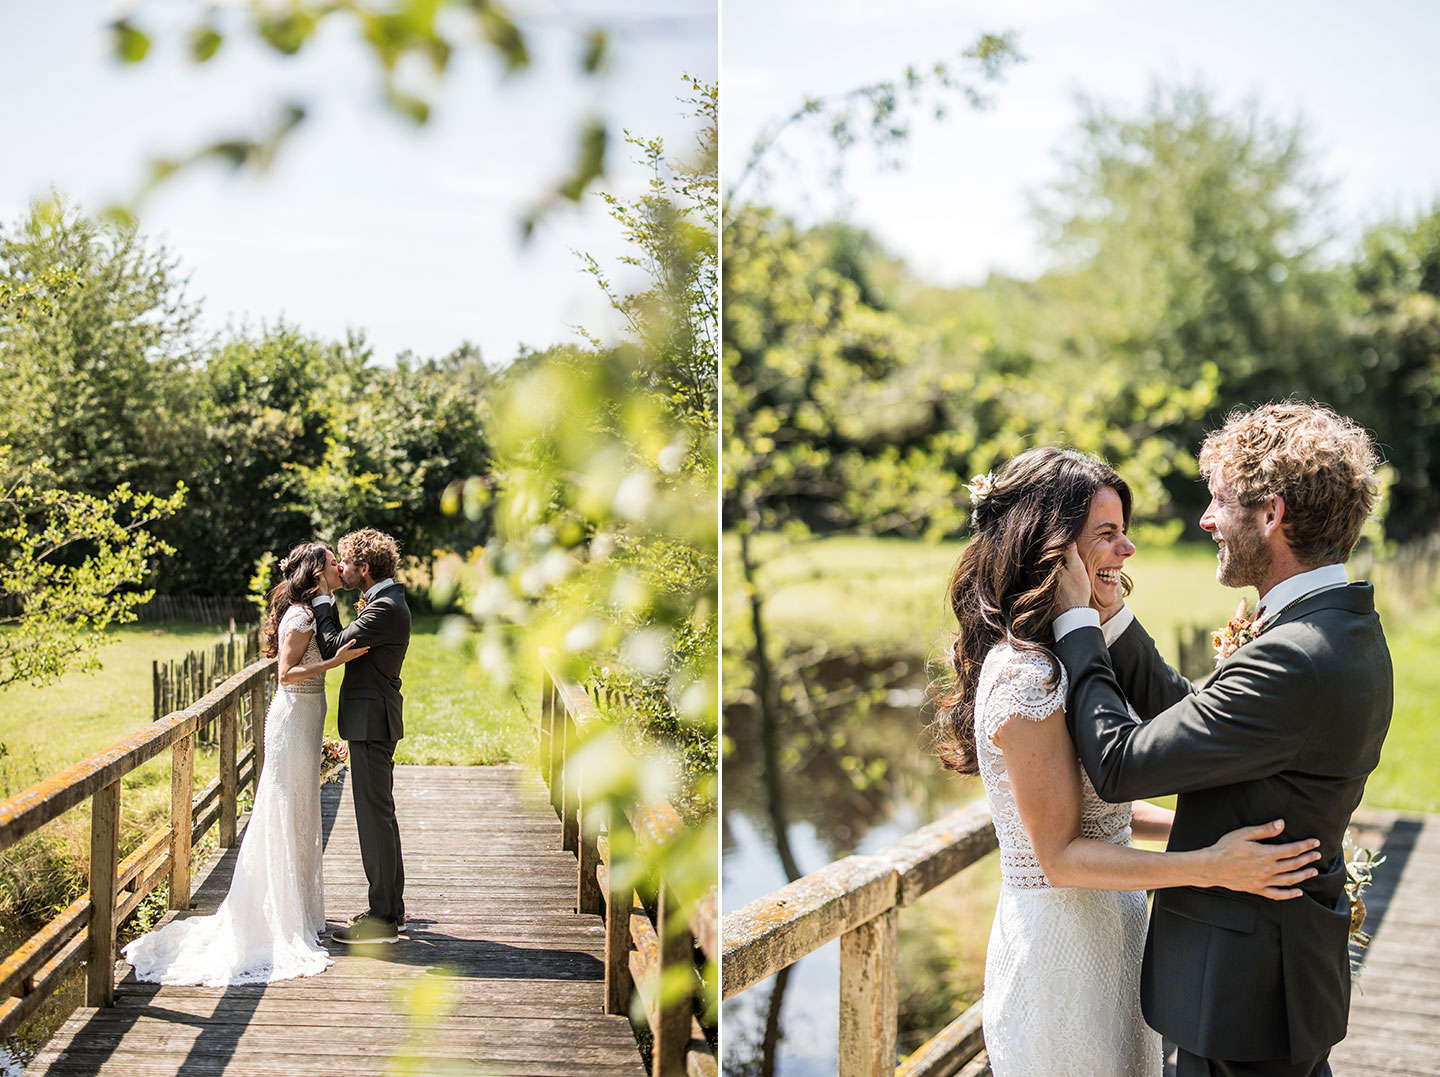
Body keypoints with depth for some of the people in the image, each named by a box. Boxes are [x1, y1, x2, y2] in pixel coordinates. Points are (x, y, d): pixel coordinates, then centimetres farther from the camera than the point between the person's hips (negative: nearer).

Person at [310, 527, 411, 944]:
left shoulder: (385, 608, -18)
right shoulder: (386, 602, 15)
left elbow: (333, 648, -20)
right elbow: (344, 644, 15)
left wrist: (323, 602, -8)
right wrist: (328, 603, 7)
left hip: (371, 722, -11)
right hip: (371, 721, 11)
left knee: (374, 816, -6)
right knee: (379, 815, 16)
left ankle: (382, 918, -1)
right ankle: (390, 906, 25)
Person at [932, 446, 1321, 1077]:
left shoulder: (1059, 662, 9)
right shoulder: (1026, 678, -22)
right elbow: (1060, 854, -21)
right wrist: (1207, 866, -27)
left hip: (1103, 940, 9)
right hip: (1062, 948, -9)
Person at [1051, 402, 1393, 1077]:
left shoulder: (1293, 658, -28)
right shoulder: (1348, 633, 5)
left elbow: (1118, 766, -23)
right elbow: (1187, 716, 9)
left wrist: (1075, 619, -12)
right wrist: (1109, 614, 3)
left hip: (1244, 991, -10)